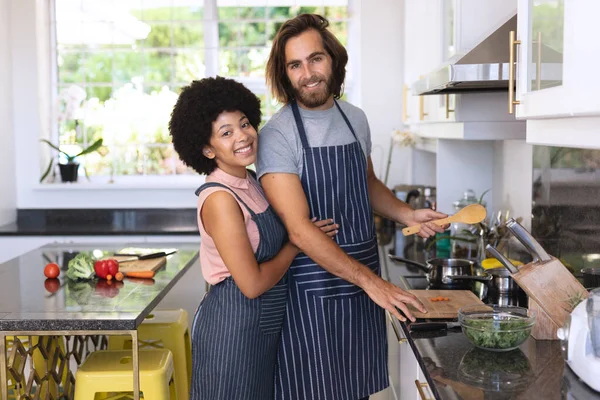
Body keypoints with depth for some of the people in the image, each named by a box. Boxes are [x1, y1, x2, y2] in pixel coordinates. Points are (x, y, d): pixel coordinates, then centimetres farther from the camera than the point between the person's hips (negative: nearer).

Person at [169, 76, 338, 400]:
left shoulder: (250, 183, 5)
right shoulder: (219, 199, -22)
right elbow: (252, 283, -22)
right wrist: (297, 242, -10)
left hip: (263, 324, 9)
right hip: (232, 326, -9)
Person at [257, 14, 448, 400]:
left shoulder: (356, 119, 6)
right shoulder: (277, 135, -15)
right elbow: (299, 229, -21)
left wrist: (407, 214, 4)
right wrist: (371, 281, -23)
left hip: (365, 283, 6)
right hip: (311, 292, -5)